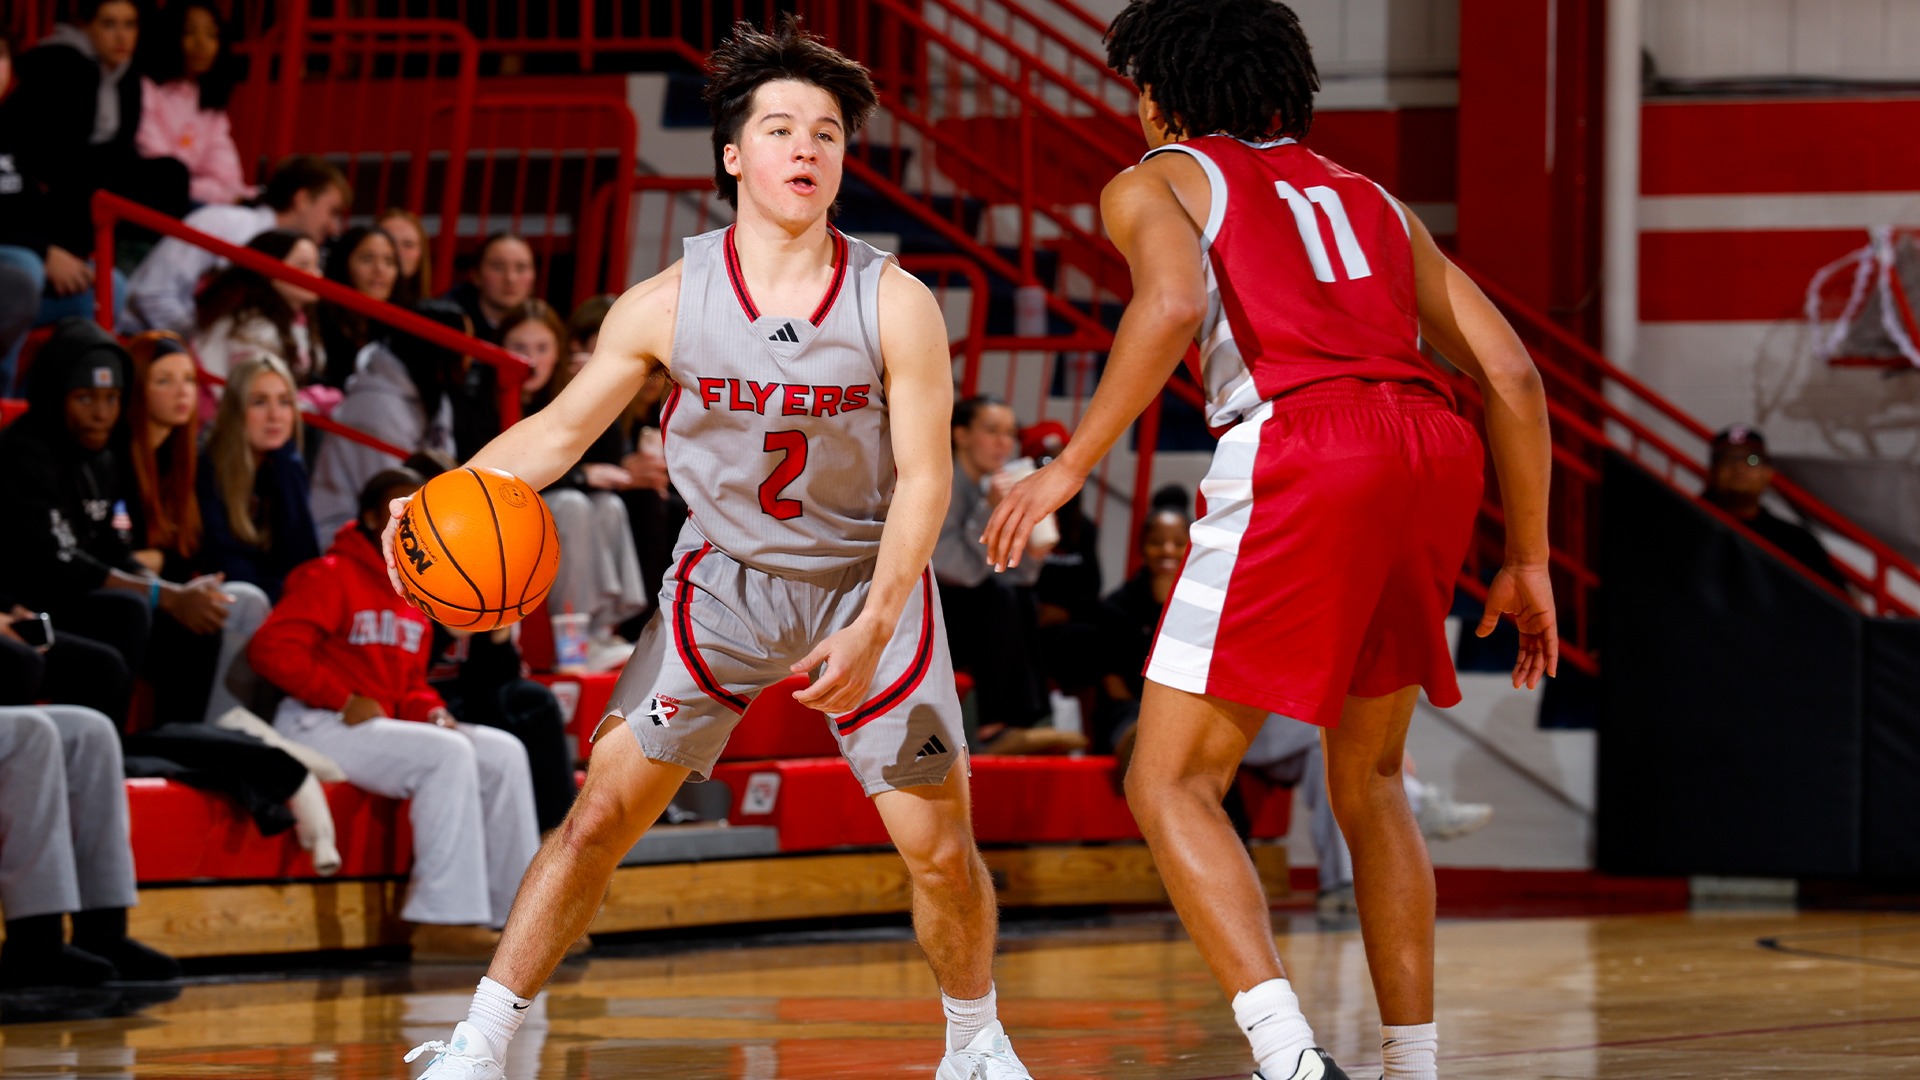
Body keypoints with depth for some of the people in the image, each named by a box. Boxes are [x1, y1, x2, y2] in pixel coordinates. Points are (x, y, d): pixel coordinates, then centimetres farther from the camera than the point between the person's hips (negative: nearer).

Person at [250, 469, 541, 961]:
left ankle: (515, 914, -3)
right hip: (318, 725, -9)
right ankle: (444, 918, -30)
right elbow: (272, 648, -20)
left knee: (504, 753, -3)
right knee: (448, 754, -27)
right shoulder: (330, 577, -9)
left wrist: (431, 711, 0)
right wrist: (345, 700, -20)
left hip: (382, 724, 9)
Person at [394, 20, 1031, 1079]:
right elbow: (560, 427, -3)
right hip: (721, 582, 1)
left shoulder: (896, 304, -15)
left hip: (866, 583, -1)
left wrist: (873, 628, -25)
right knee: (600, 812, -7)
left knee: (941, 848, -2)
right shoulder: (668, 303, -11)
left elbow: (924, 478, -14)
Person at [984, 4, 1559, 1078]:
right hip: (1437, 447, 6)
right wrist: (1528, 561, 26)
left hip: (1299, 447, -6)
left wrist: (1069, 468, -5)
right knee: (1368, 779, 23)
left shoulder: (1155, 183, 17)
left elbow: (1175, 303, -8)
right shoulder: (1369, 199, 31)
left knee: (1173, 784, 0)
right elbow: (1510, 371, 22)